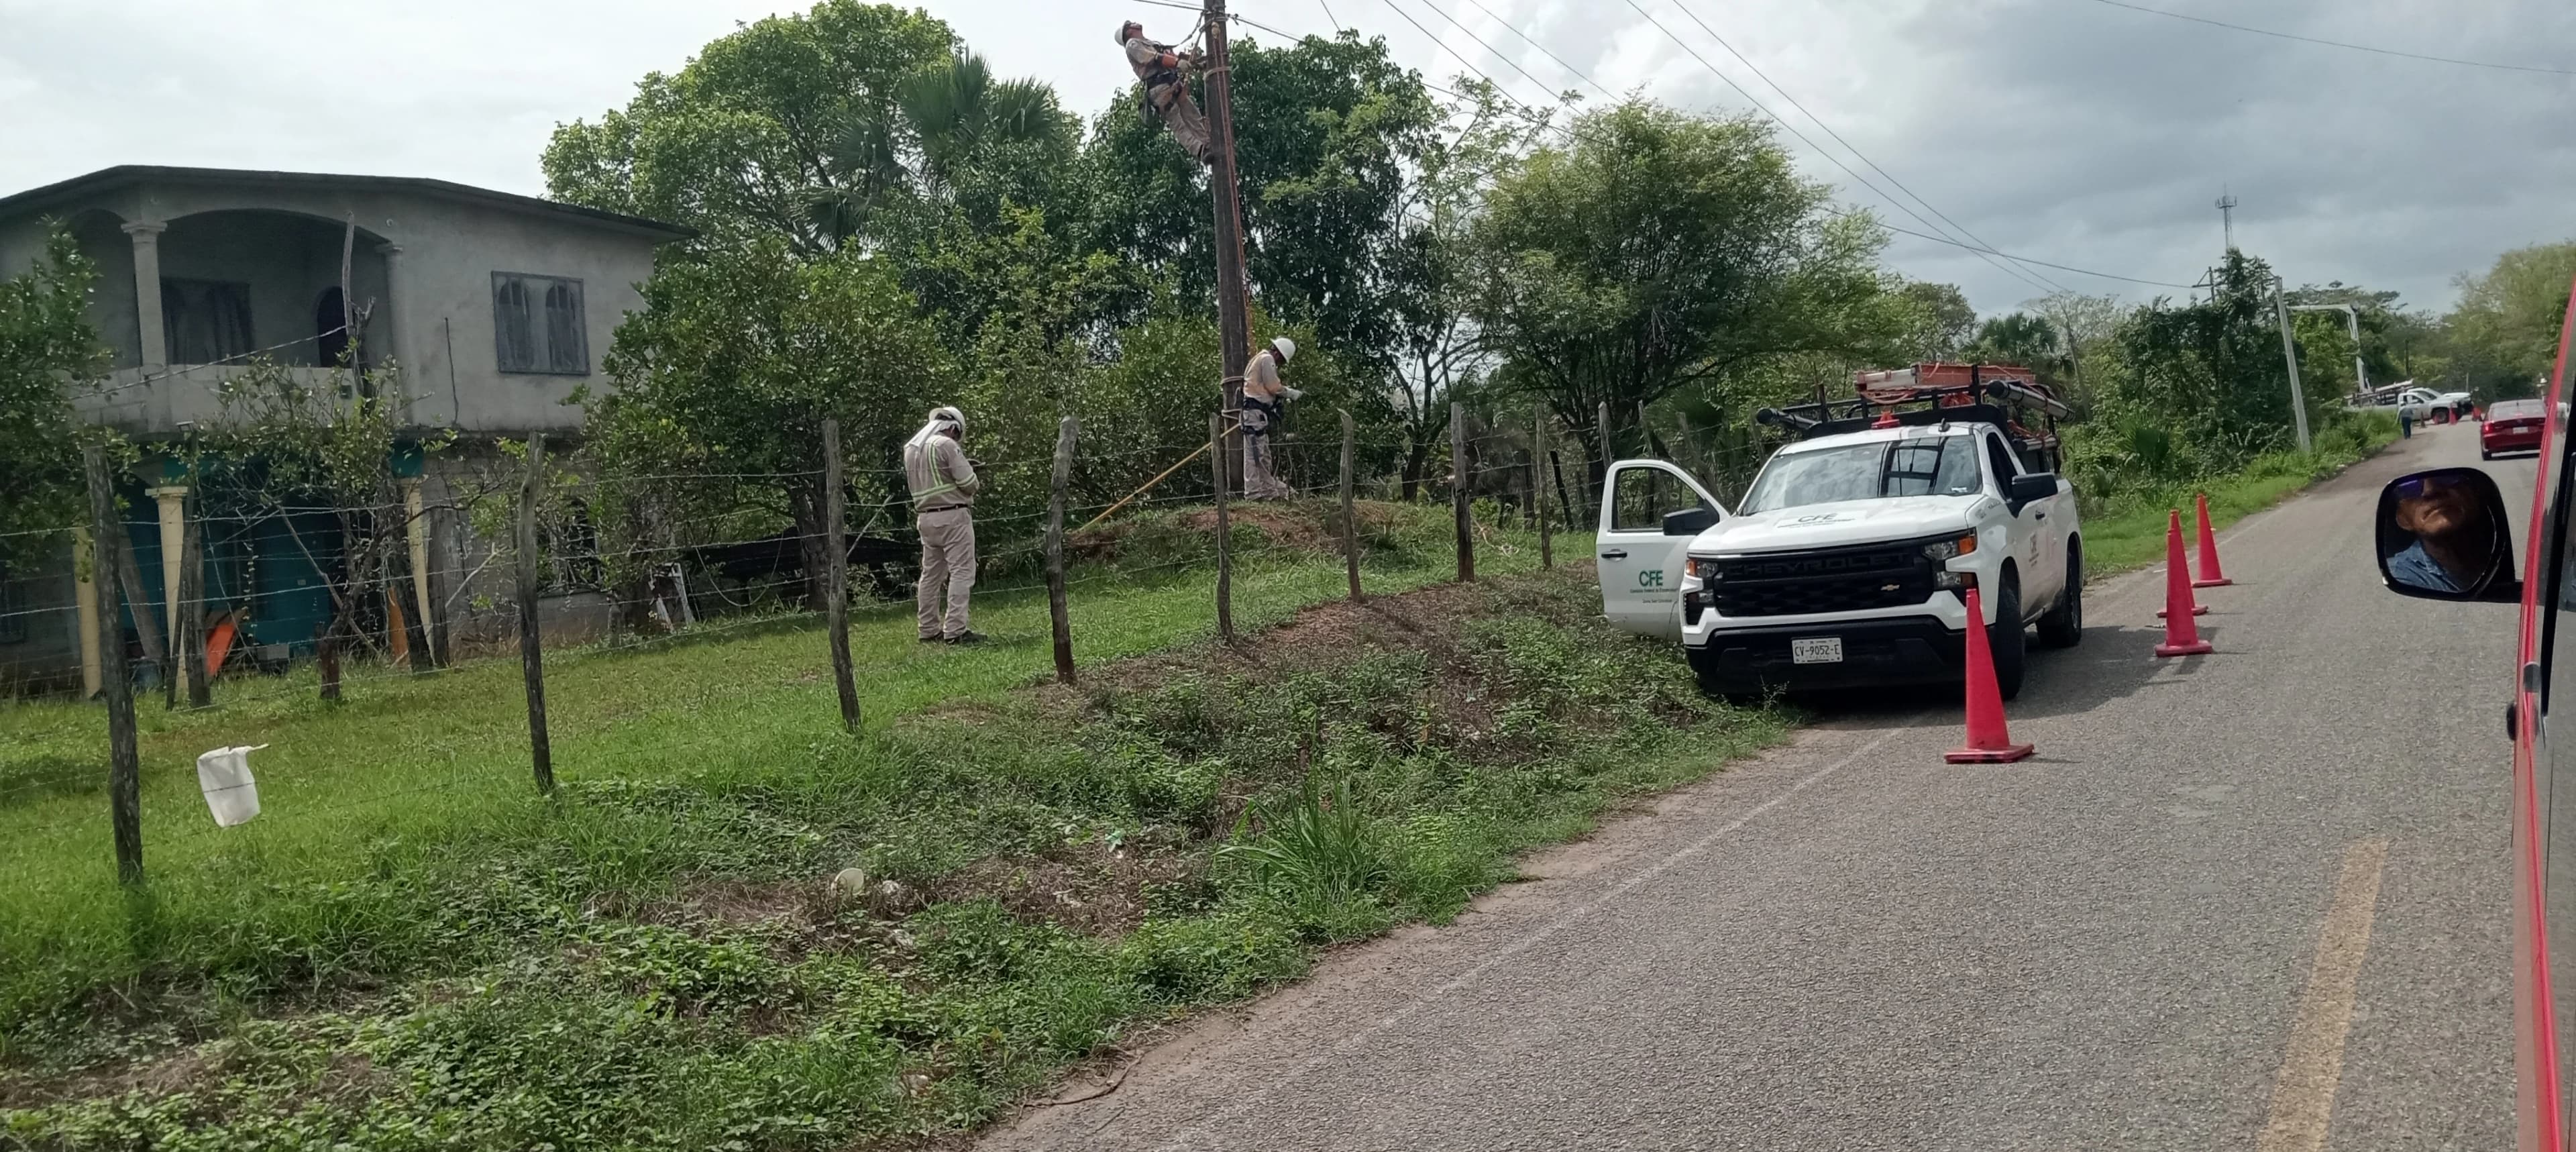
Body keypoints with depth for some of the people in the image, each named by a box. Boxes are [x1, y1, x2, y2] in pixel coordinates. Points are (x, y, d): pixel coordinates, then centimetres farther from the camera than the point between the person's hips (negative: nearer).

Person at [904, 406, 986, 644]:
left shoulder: (910, 448, 12)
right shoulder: (946, 445, -12)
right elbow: (969, 483, -15)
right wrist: (974, 484, 9)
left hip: (926, 516, 8)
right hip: (953, 517, -8)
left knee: (931, 574, 13)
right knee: (961, 572, -6)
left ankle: (929, 629, 17)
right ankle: (956, 630, -12)